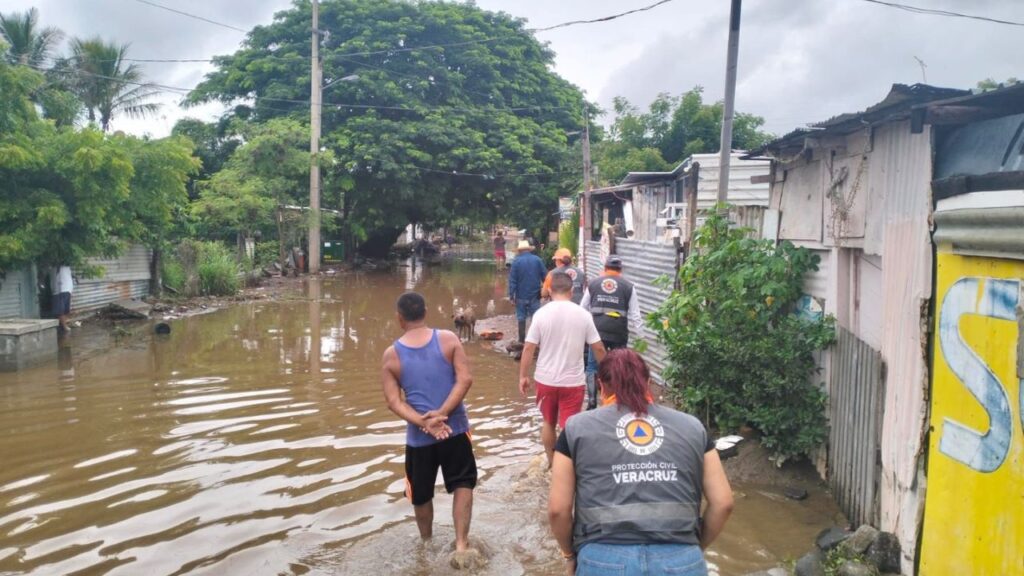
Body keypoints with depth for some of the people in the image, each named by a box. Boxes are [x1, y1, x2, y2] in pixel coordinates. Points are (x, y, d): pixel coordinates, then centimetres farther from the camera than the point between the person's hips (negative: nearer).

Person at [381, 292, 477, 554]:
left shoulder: (392, 355, -3)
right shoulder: (448, 339, -5)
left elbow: (393, 401, -9)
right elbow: (465, 379, -13)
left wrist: (424, 423, -16)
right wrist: (441, 414, -16)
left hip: (419, 435, 1)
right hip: (455, 428, -1)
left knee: (421, 495, 20)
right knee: (462, 483, 16)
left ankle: (426, 544, 38)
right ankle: (461, 543, 5)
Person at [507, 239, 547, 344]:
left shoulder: (516, 261, -7)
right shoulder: (537, 260, -2)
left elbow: (512, 280, -9)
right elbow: (544, 276, 1)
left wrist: (511, 295, -6)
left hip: (521, 296, -1)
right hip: (535, 295, 1)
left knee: (521, 318, 9)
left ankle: (522, 340, 13)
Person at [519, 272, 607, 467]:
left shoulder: (542, 314, -9)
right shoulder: (583, 315, -7)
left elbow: (529, 348, -9)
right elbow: (598, 348, -3)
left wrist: (523, 376, 2)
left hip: (546, 380, 1)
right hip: (573, 381, -1)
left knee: (548, 422, 21)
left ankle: (551, 462, 35)